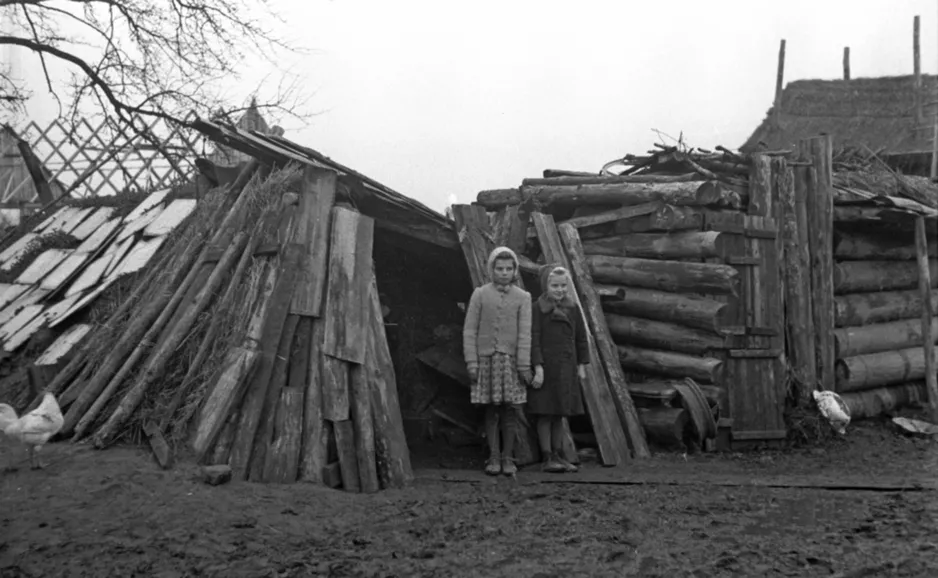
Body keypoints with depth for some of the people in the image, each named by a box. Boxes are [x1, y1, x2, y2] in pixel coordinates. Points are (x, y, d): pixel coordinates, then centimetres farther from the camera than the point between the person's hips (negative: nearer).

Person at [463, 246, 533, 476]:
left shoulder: (523, 297, 4)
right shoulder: (480, 295, 4)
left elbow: (525, 333, -1)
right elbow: (469, 330, 3)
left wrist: (524, 365, -6)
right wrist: (471, 362, -4)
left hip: (511, 360, 0)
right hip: (486, 359, 0)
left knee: (511, 410, 1)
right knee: (491, 410, 3)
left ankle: (508, 458, 11)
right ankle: (493, 457, 11)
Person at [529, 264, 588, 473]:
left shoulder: (573, 308, 7)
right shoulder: (538, 308, -7)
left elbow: (581, 338, 12)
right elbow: (534, 339, -11)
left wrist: (581, 365, 9)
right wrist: (538, 368, -16)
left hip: (566, 368, 5)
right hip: (546, 367, -5)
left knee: (559, 414, 12)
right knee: (545, 415, 0)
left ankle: (558, 455, 19)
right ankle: (547, 458, 4)